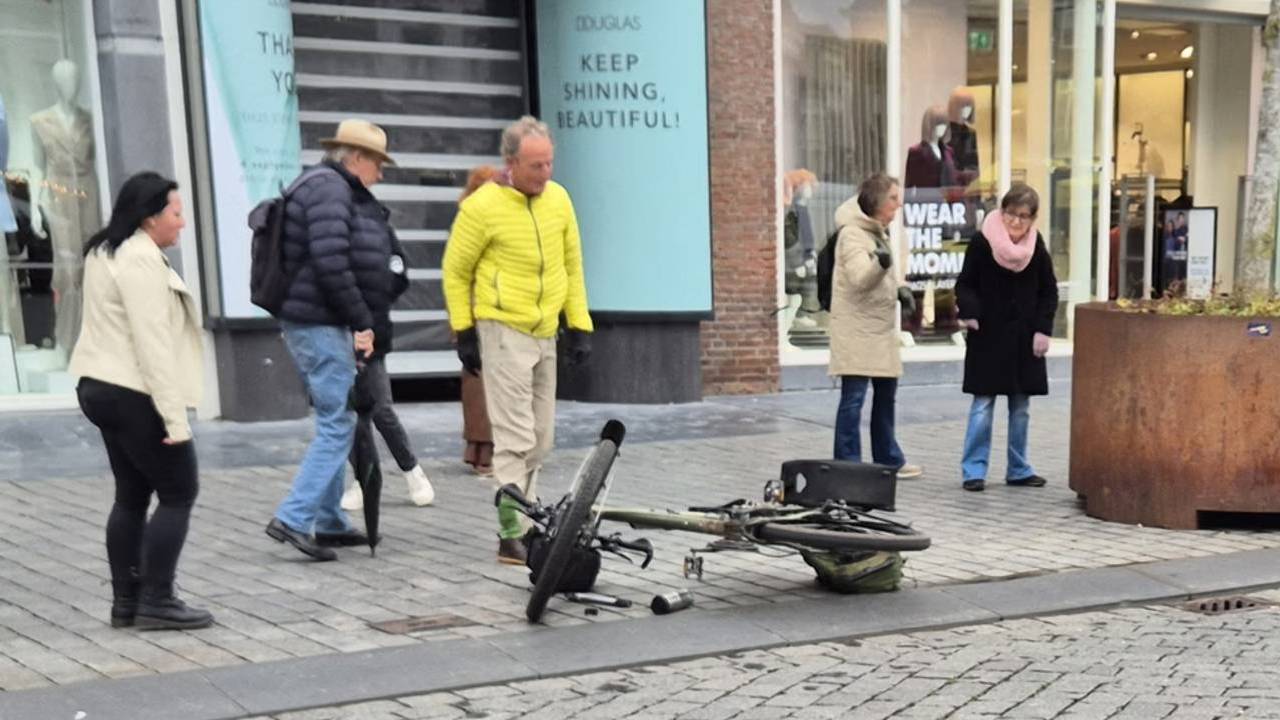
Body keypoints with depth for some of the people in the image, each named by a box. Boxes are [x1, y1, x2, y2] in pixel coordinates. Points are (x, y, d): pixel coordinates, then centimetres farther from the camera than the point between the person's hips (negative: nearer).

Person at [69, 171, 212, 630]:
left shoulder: (106, 252, 16)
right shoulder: (142, 258, -17)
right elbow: (153, 342, -22)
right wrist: (175, 416, -23)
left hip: (102, 387, 10)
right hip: (134, 394, -10)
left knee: (131, 496, 13)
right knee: (178, 493, -3)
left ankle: (125, 601, 16)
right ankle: (156, 601, -2)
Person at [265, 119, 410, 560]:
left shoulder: (337, 190, 21)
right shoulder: (330, 189, -12)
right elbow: (330, 262, -23)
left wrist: (359, 321, 13)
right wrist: (360, 321, -18)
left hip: (314, 324, 11)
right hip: (321, 324, -11)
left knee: (335, 423, 15)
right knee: (338, 425, -10)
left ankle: (330, 522, 21)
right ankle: (293, 519, -11)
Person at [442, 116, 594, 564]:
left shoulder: (558, 198, 3)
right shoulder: (482, 206, -13)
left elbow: (572, 264, 11)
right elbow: (455, 272, -4)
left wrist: (580, 325, 7)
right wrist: (464, 333, -6)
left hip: (545, 333, 6)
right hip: (503, 331, -6)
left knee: (540, 439, 12)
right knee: (515, 438, -9)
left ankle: (525, 521, 25)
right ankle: (512, 536, -4)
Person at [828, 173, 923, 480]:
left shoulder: (878, 231, 15)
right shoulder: (853, 233, -13)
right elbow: (860, 277, -26)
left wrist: (899, 290, 5)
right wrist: (881, 264, -45)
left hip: (880, 328, 10)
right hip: (856, 329, -9)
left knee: (886, 394, 16)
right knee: (853, 399, -8)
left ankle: (889, 460, 27)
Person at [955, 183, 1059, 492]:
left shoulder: (1037, 245, 2)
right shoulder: (982, 241, -8)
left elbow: (1048, 291, 9)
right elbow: (966, 284, -2)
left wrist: (1043, 329, -1)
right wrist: (969, 311, -20)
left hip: (1024, 338, 4)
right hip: (988, 336, -3)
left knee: (1021, 407, 10)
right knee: (982, 404, -3)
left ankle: (1018, 469, 20)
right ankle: (973, 470, 4)